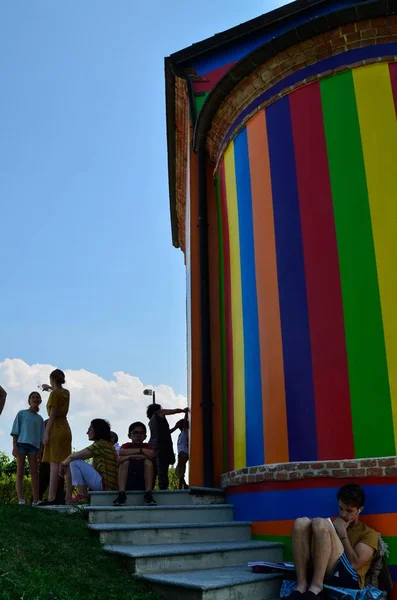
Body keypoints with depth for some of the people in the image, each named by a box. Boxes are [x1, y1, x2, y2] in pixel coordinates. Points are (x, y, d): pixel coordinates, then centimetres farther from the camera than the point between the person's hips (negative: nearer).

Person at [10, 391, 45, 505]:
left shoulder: (40, 419, 17)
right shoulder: (21, 413, 9)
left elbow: (41, 436, 11)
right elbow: (15, 430, 3)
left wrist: (39, 450, 0)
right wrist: (14, 446, -8)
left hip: (34, 446, 3)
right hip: (21, 444, -2)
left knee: (34, 473, -4)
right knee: (20, 472, -5)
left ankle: (35, 500, -9)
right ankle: (20, 500, -11)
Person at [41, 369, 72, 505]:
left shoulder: (54, 394, -9)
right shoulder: (66, 393, 12)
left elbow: (52, 416, -16)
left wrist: (46, 434, -16)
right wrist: (50, 388, 55)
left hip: (56, 430, -7)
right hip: (66, 430, 7)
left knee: (54, 464, -11)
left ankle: (52, 497, -15)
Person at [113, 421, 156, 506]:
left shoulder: (147, 446, 5)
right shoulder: (126, 446, 5)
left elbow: (152, 454, -19)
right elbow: (121, 452, -20)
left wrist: (131, 455, -15)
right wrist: (140, 450, -16)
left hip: (143, 481, 0)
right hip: (128, 482, 0)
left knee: (148, 461, -20)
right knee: (125, 461, -21)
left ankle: (148, 494, -29)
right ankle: (121, 493, -32)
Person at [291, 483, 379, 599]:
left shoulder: (369, 533, 15)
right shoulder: (334, 525, 30)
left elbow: (354, 564, -3)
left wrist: (342, 533, 3)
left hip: (347, 579, -5)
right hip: (318, 575, 5)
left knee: (320, 523, -22)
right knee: (302, 523, -14)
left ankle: (315, 588, -29)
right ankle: (302, 585, -25)